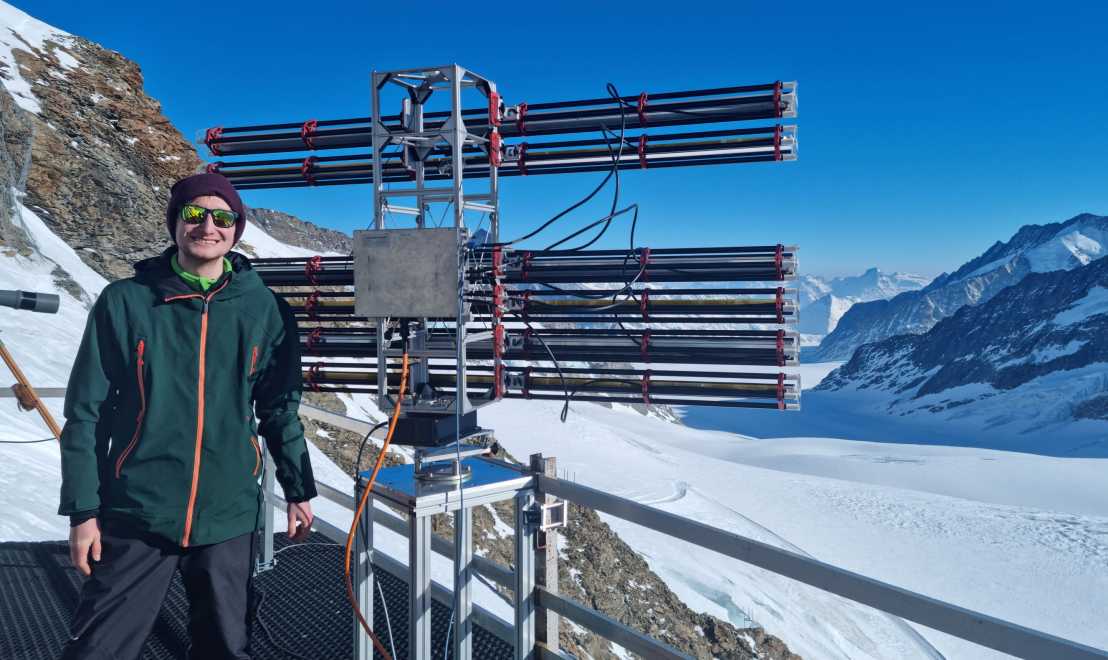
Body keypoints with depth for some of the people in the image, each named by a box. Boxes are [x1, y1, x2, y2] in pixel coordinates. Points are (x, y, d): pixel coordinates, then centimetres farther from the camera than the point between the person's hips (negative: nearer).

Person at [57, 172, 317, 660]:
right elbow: (86, 413, 0)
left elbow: (279, 408, 7)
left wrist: (298, 490, 10)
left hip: (228, 517, 2)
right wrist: (83, 509, -2)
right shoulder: (125, 302, -3)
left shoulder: (263, 310, 0)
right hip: (136, 516, -1)